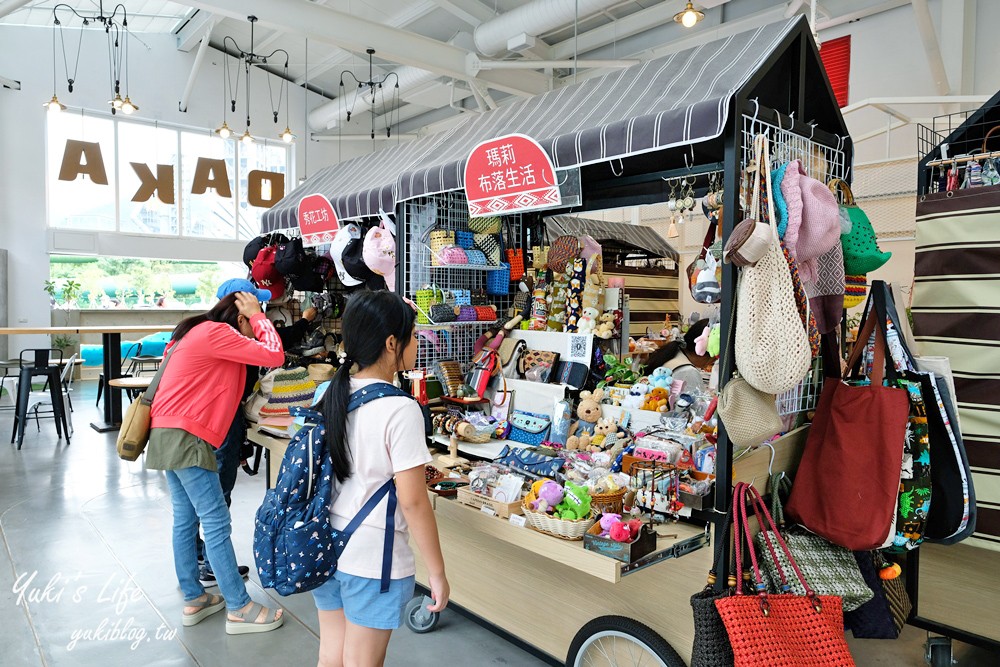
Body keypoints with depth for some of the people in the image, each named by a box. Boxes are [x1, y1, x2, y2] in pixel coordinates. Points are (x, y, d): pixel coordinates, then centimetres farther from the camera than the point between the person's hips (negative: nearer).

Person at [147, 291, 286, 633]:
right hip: (185, 437, -10)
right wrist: (257, 315, -5)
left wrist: (255, 318, 13)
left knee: (186, 519, 14)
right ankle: (240, 609, 1)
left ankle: (193, 599, 24)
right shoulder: (215, 333, -12)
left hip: (169, 434, 10)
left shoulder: (200, 332, 17)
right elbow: (274, 355, -16)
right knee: (216, 522, -6)